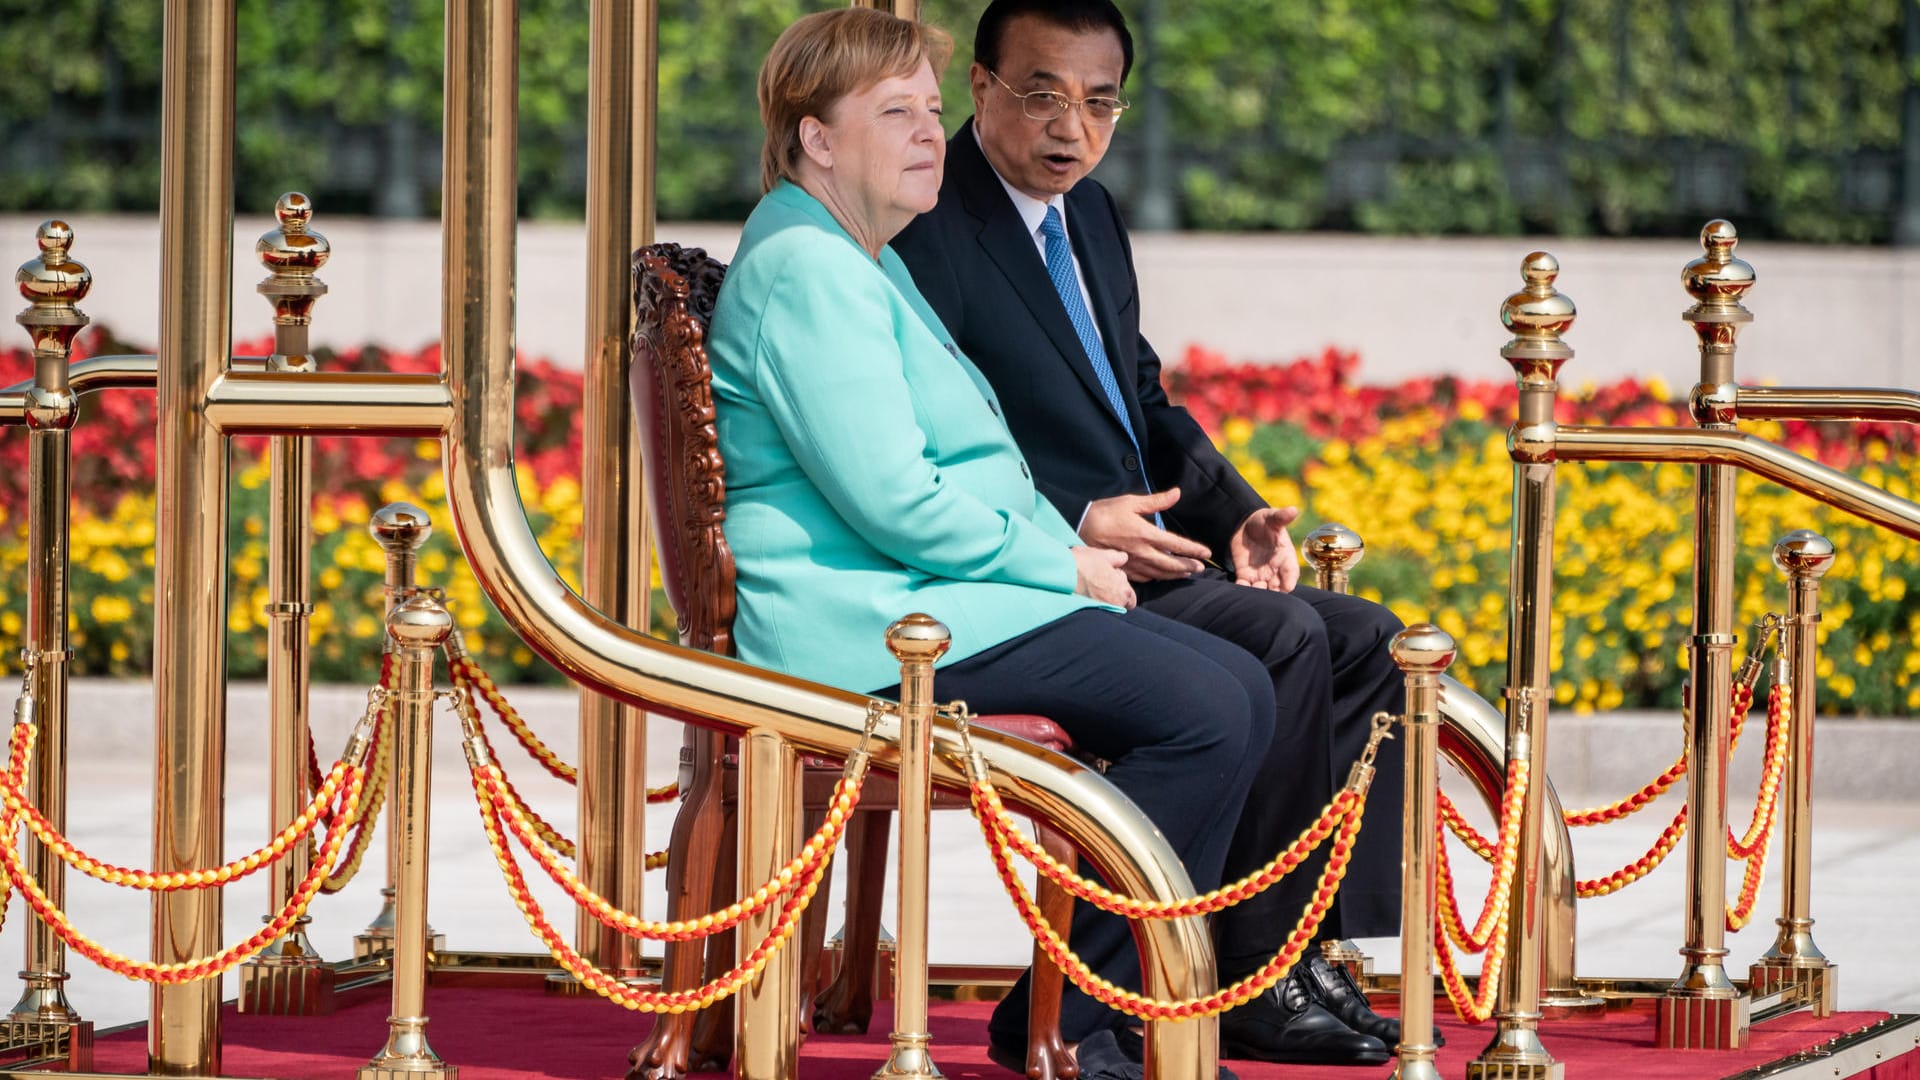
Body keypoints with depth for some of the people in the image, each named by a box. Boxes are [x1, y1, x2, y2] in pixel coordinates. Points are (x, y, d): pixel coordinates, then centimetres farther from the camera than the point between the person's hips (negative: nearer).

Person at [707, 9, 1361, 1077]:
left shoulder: (866, 262, 22)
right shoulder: (806, 271, -13)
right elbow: (890, 500, -21)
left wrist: (1072, 549, 9)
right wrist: (1060, 563, -11)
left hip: (948, 599, 11)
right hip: (868, 628, -11)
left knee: (1241, 687, 1)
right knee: (1201, 711, -21)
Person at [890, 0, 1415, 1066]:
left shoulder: (1088, 215, 17)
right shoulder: (926, 226, -12)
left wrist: (1238, 515, 6)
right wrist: (1078, 526, -23)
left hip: (1136, 552, 10)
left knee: (1366, 639, -1)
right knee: (1284, 640, -24)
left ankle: (1310, 952, -7)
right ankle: (1255, 978, -17)